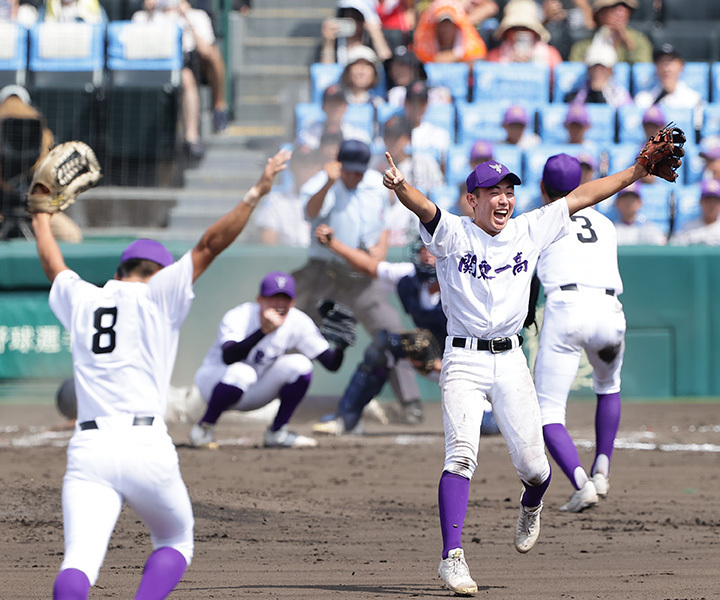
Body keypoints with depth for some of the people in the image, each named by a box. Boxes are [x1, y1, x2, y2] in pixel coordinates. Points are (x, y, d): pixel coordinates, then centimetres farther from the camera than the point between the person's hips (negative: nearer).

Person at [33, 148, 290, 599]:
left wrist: (42, 219, 56)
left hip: (88, 448, 2)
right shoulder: (160, 295, 8)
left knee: (80, 561, -11)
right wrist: (256, 194, 8)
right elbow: (210, 244, 3)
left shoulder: (81, 300, 19)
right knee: (175, 543, 20)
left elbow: (53, 264, 38)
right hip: (146, 446, -2)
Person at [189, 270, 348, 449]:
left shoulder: (298, 322, -13)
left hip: (255, 392, 5)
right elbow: (228, 357, -46)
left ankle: (276, 434, -5)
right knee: (241, 372, -37)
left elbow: (331, 363, -17)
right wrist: (264, 331, -55)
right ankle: (204, 428, -14)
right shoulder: (238, 317, -26)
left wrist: (340, 346, -39)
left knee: (299, 364, -18)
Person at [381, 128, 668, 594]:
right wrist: (400, 186, -46)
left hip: (511, 361, 3)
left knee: (531, 462, 0)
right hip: (464, 359, -3)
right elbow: (424, 208, -24)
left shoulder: (529, 231, 7)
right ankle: (453, 557, -17)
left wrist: (635, 173, 12)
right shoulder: (453, 233, -4)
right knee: (462, 455, -17)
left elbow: (578, 198, 11)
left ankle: (531, 505, 37)